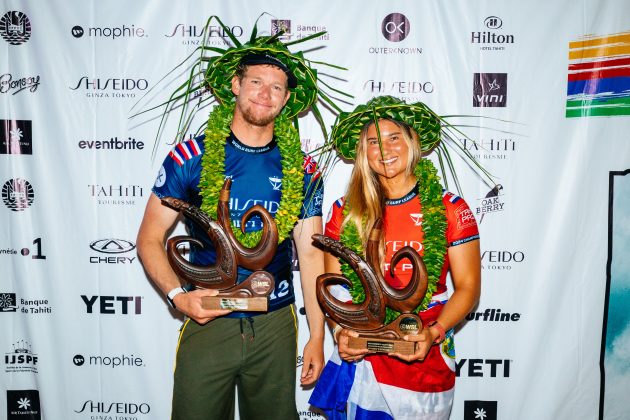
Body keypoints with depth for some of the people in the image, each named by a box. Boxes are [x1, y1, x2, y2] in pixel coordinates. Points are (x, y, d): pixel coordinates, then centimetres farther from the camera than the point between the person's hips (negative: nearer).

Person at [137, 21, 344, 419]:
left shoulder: (301, 169, 0)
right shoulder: (191, 156, -6)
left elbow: (310, 254, 3)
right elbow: (150, 240, -1)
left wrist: (317, 336, 1)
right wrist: (179, 295, -17)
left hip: (276, 325, 2)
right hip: (207, 322, -1)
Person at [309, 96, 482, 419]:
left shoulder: (450, 209, -5)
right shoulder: (345, 211, 0)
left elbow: (467, 286, -3)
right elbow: (332, 284, 3)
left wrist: (434, 333, -16)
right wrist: (340, 331, -12)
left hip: (425, 362, -1)